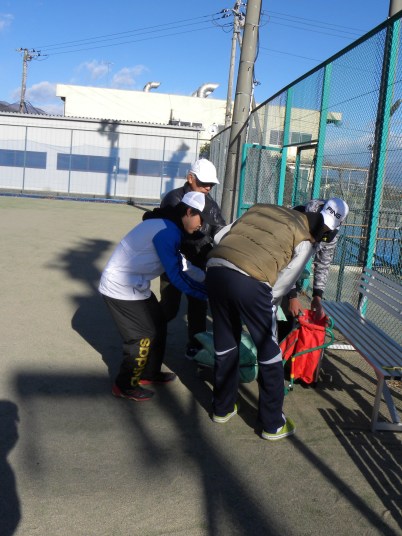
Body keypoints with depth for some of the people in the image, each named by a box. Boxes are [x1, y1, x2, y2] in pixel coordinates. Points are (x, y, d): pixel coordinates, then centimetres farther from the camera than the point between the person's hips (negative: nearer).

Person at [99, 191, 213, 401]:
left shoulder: (168, 226, 6)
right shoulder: (167, 232, -25)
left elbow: (180, 264, 9)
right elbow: (176, 275, -25)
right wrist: (207, 293, -18)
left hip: (133, 284, 10)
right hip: (122, 288, -10)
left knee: (158, 323, 16)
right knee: (144, 335, -2)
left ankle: (149, 373, 31)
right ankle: (125, 386, 13)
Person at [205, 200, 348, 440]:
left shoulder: (261, 208, 27)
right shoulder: (305, 240, 13)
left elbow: (220, 236, 26)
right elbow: (283, 283, 9)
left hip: (216, 269, 6)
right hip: (250, 281, -5)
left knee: (225, 346, 23)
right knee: (269, 354, 13)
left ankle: (222, 409, 38)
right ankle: (274, 425, 25)